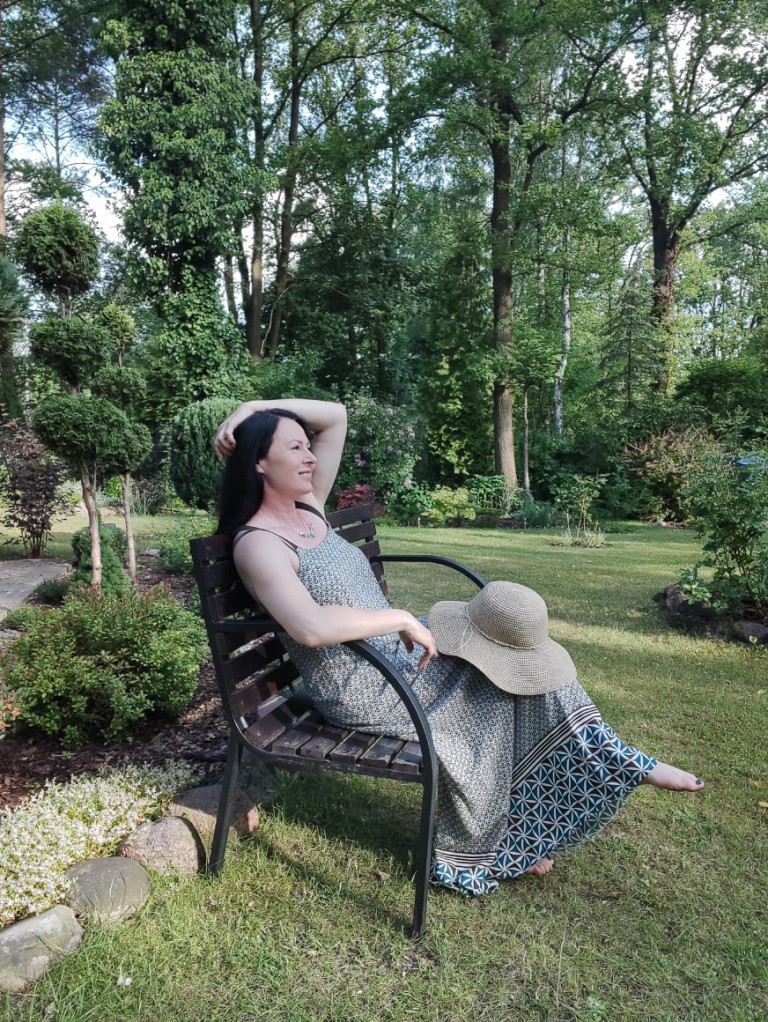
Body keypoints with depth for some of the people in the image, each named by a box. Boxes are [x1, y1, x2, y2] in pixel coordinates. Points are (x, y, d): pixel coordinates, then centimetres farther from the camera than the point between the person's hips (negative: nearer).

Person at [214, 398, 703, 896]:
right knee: (500, 675, -8)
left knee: (518, 657, -2)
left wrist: (258, 408, 2)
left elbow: (336, 417, 12)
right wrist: (402, 618, -25)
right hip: (361, 688, -8)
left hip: (396, 650, 9)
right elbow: (312, 627, -35)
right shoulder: (259, 542, -18)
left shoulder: (309, 510, 7)